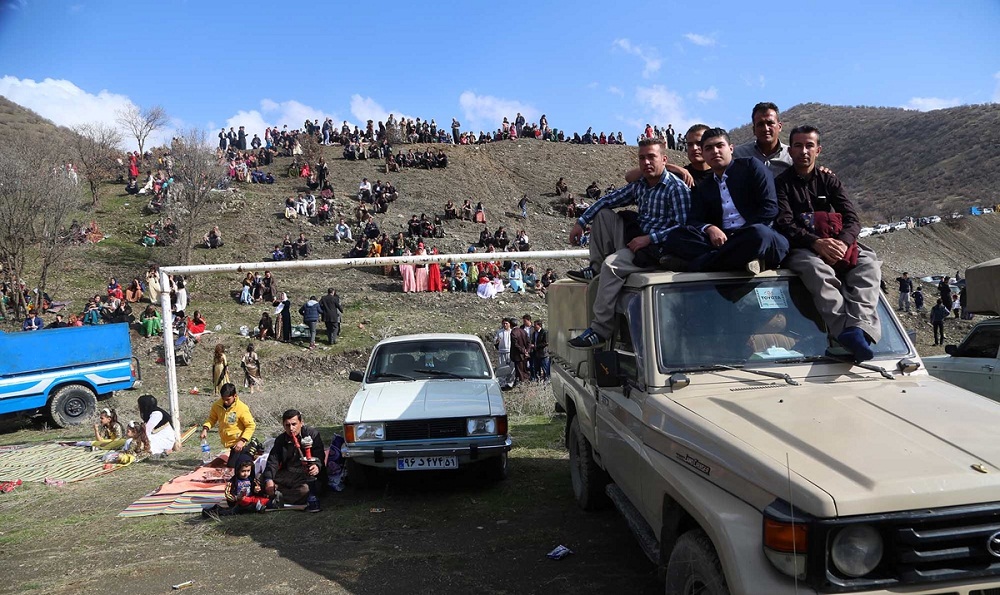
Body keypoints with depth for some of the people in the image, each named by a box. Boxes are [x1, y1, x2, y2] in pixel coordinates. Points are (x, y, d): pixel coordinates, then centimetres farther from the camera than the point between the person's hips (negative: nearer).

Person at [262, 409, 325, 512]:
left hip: (305, 474, -5)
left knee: (306, 488, -37)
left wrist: (317, 466, -39)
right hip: (286, 475, 5)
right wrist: (268, 479, -17)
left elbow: (319, 455, -14)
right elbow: (273, 460, 2)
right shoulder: (281, 439, 9)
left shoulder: (312, 434, -5)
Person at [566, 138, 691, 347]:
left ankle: (600, 330, -25)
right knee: (603, 213, 4)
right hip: (637, 238, 8)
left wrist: (648, 238, -26)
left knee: (611, 264, -29)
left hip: (657, 247, -8)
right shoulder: (639, 185, 9)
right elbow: (608, 200, 15)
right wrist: (581, 222, 8)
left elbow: (683, 227, -21)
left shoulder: (676, 188, -13)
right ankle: (596, 269, 4)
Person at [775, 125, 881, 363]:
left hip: (834, 244, 4)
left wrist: (842, 242, -19)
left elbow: (852, 219, 5)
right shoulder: (781, 183, 6)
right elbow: (785, 225, -9)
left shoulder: (829, 180, 17)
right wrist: (816, 243, -27)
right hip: (800, 249, -4)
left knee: (869, 261, -26)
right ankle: (845, 330, -53)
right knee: (816, 267, -38)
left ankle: (858, 327, -46)